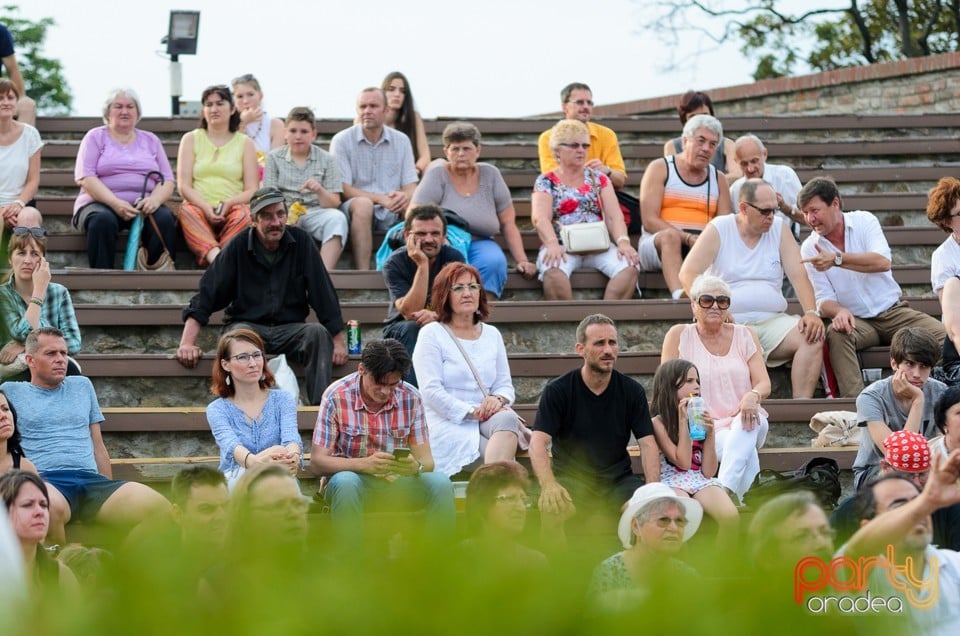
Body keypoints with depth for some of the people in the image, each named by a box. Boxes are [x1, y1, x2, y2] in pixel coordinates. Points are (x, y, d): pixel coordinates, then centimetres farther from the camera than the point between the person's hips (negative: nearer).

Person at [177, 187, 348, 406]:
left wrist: (338, 340, -8)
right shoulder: (239, 247, -3)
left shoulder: (301, 242, 0)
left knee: (318, 332, -29)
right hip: (249, 324, -1)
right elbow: (207, 294, -6)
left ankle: (320, 405, -30)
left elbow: (323, 293, 0)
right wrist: (187, 343, -17)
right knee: (238, 335, -35)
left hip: (290, 328, 1)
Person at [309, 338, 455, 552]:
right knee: (345, 483, -38)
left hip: (398, 482, 3)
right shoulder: (337, 396, -11)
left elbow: (427, 460, -4)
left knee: (441, 483, -25)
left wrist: (416, 466, -30)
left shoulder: (410, 398, -3)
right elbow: (317, 462, -15)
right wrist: (364, 464, -32)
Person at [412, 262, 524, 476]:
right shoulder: (432, 334, 2)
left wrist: (498, 399, -10)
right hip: (447, 425, -4)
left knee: (507, 417, -34)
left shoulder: (491, 334, 19)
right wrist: (472, 411, -17)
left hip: (484, 422, 4)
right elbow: (431, 391, -8)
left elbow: (505, 385, 16)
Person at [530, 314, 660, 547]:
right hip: (572, 478, -2)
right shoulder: (558, 390, -3)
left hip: (618, 479, 2)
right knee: (551, 508, -34)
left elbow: (647, 443, 0)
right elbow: (538, 442, -12)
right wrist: (548, 485, -32)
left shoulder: (631, 391, 5)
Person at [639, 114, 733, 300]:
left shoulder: (718, 179, 19)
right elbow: (649, 221, -6)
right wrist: (687, 238, -20)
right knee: (670, 235, -38)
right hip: (657, 243, -3)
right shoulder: (659, 169, 6)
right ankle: (681, 296, -61)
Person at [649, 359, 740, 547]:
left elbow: (708, 471, 7)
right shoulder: (658, 422, 1)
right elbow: (683, 462, -9)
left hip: (701, 481, 4)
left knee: (731, 517, -27)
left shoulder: (700, 419, 12)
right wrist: (683, 421, -8)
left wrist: (710, 433, -3)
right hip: (673, 481, -4)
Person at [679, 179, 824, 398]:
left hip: (772, 321, 3)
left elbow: (798, 275, 4)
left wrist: (811, 313, -14)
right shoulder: (718, 229, 3)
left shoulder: (779, 229, 11)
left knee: (812, 338, -24)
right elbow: (687, 274, -4)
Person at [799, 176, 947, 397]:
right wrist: (839, 311, -28)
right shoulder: (809, 249, 0)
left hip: (893, 311, 1)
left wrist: (837, 259, -31)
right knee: (836, 333, -36)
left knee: (944, 335, -22)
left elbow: (882, 262, -20)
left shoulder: (864, 221, -2)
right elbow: (823, 300, -3)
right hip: (857, 320, -1)